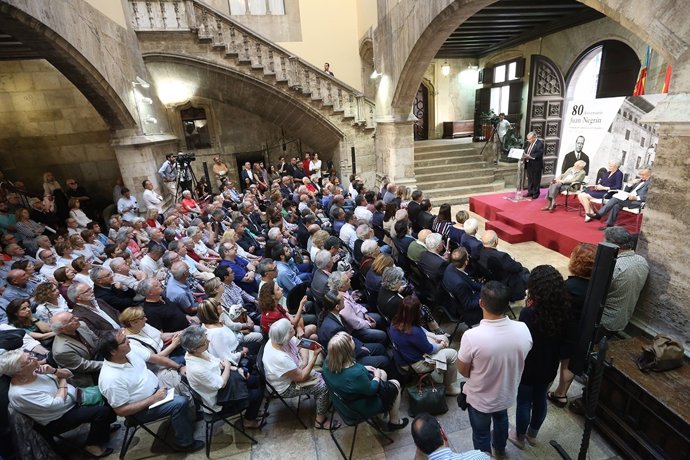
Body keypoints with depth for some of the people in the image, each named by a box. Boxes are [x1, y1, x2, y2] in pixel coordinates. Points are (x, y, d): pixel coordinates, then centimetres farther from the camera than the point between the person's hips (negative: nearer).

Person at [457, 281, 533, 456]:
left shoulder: (472, 336, -37)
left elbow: (463, 371, -19)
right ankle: (500, 449, 62)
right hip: (507, 394, 5)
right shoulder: (523, 329, -24)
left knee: (481, 433, 24)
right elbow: (520, 360, -4)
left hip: (480, 399, -5)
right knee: (501, 419, 36)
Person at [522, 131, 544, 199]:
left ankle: (535, 193, 13)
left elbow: (539, 154, -21)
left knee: (536, 180, 4)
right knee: (530, 179, 14)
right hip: (529, 164, 7)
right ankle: (530, 192, 23)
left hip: (536, 165, -7)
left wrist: (530, 156, -26)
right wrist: (524, 155, -4)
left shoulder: (540, 143, -13)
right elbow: (524, 150, 16)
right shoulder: (528, 143, 9)